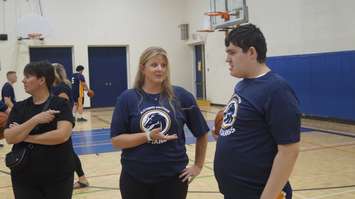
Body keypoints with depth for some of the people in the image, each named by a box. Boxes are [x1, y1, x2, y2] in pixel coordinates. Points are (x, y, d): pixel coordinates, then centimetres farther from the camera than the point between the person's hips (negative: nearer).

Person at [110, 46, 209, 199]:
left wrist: (198, 166, 8)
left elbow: (201, 133, 7)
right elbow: (116, 140, -7)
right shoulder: (127, 98, -4)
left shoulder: (181, 96, -3)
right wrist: (148, 136, -18)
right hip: (135, 178, 0)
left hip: (173, 177, 0)